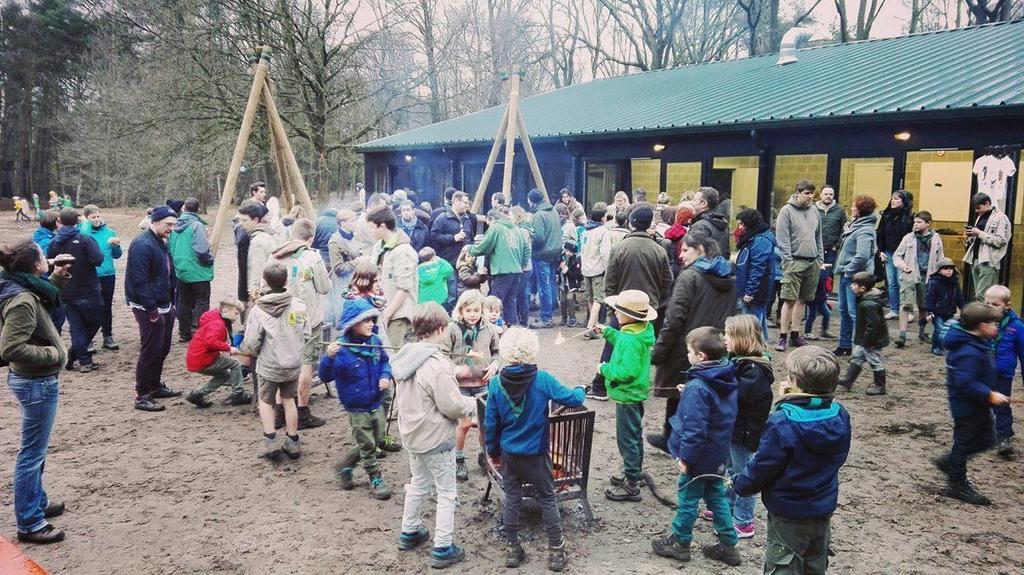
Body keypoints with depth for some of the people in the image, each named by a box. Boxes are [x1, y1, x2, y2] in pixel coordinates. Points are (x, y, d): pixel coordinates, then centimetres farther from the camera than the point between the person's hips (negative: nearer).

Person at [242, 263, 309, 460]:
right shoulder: (298, 305, -10)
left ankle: (270, 440, 10)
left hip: (269, 366, -3)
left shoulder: (258, 310, -17)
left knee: (266, 401, 19)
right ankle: (292, 442, 25)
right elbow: (306, 336, -2)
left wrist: (241, 348, 8)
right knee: (288, 399, 20)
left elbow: (251, 344, -14)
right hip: (293, 364, 3)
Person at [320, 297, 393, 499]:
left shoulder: (375, 341, -5)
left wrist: (385, 376, -7)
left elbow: (384, 361, 12)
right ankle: (375, 479, 28)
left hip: (376, 404, 6)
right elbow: (326, 376, -27)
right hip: (357, 408, -6)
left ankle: (344, 466, 40)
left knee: (377, 441, 20)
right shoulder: (341, 349, -23)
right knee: (367, 445, 7)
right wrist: (329, 357, -45)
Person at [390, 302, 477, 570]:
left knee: (419, 484, 26)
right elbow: (452, 407, -23)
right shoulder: (438, 365, -28)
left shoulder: (405, 358, -2)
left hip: (411, 435, 8)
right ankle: (442, 549, 14)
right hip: (436, 439, -8)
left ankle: (409, 532, 40)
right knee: (447, 492, 8)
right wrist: (472, 404, -3)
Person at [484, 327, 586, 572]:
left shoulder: (496, 384, -11)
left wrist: (493, 452, 11)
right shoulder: (542, 380, -18)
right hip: (536, 453, -2)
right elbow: (573, 400, -11)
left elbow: (491, 423, -4)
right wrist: (580, 391, 13)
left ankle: (513, 550, 24)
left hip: (509, 453, 2)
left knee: (511, 499, 15)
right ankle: (556, 552, 19)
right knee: (547, 499, 12)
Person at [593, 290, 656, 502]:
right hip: (635, 393, 10)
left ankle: (631, 485, 11)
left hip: (627, 396, -10)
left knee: (627, 439, 1)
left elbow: (627, 371, -32)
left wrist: (605, 369, -18)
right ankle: (635, 473, 40)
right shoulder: (639, 331, 1)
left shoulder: (632, 340, -29)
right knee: (634, 435, 23)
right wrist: (607, 332, 12)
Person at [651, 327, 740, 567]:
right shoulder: (728, 379, 0)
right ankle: (728, 545, 27)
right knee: (717, 496, 19)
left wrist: (685, 457, -19)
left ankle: (680, 542, 26)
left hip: (699, 456, -8)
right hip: (718, 454, 8)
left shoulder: (697, 388, -28)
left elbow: (694, 428, -28)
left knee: (688, 499, 9)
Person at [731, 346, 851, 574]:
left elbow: (762, 466, -21)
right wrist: (787, 405, -3)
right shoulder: (840, 416, -9)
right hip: (824, 512, 6)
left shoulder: (782, 423, -27)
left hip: (788, 515, -6)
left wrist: (738, 484, 1)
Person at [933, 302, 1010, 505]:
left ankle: (948, 462, 31)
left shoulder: (979, 343, 4)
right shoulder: (969, 352, -29)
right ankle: (957, 485, 22)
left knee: (984, 440, 21)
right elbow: (964, 382, -33)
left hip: (978, 406, 10)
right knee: (964, 443, 6)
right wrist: (989, 395, -28)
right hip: (967, 407, -10)